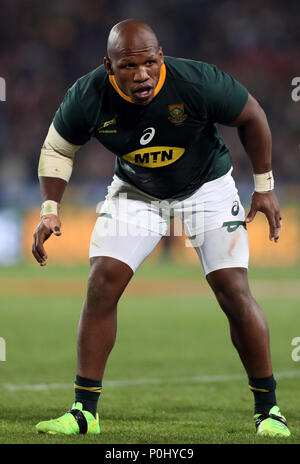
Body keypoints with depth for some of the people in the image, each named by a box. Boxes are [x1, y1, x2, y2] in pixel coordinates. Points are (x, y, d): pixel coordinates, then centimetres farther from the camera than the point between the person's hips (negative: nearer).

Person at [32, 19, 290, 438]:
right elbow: (58, 149, -3)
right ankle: (84, 412, -2)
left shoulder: (199, 83, -32)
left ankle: (268, 410, 4)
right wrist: (50, 209, -14)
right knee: (102, 285, -10)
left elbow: (251, 117, -12)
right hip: (136, 191, 2)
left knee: (234, 292, -11)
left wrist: (264, 187, -6)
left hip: (206, 187, -2)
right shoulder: (88, 98, -24)